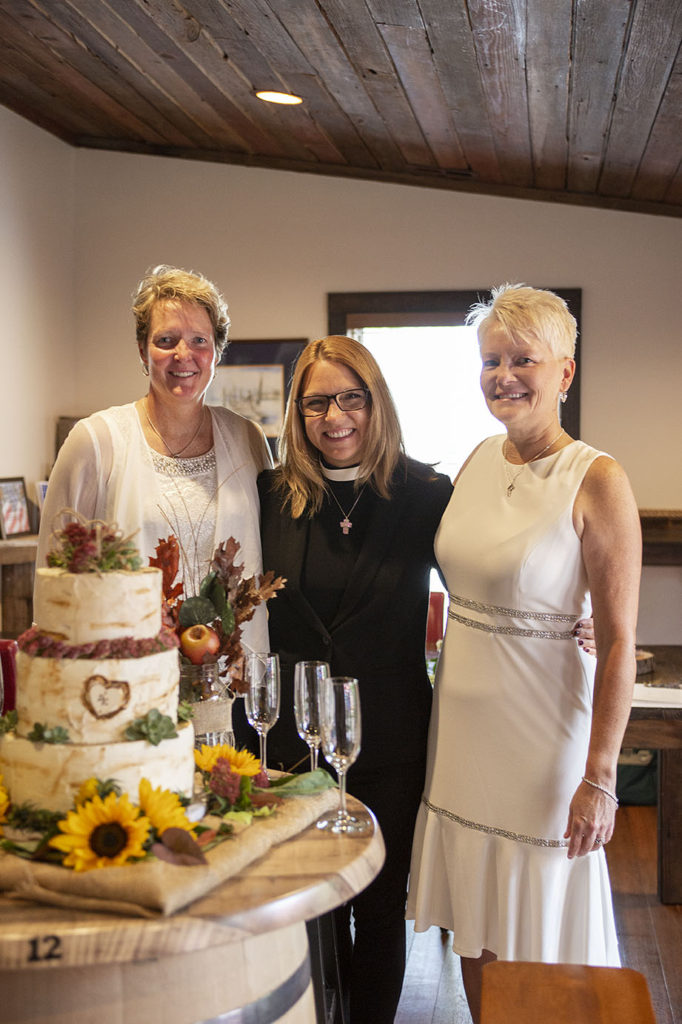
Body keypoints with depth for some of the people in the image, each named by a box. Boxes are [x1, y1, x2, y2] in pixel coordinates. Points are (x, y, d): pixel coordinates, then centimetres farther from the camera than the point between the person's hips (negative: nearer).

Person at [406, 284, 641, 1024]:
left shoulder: (596, 481, -14)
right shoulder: (478, 462, 5)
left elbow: (618, 641, -15)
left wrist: (599, 779, -16)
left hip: (542, 732, -6)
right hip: (463, 720, 6)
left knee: (537, 932, 8)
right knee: (474, 922, 17)